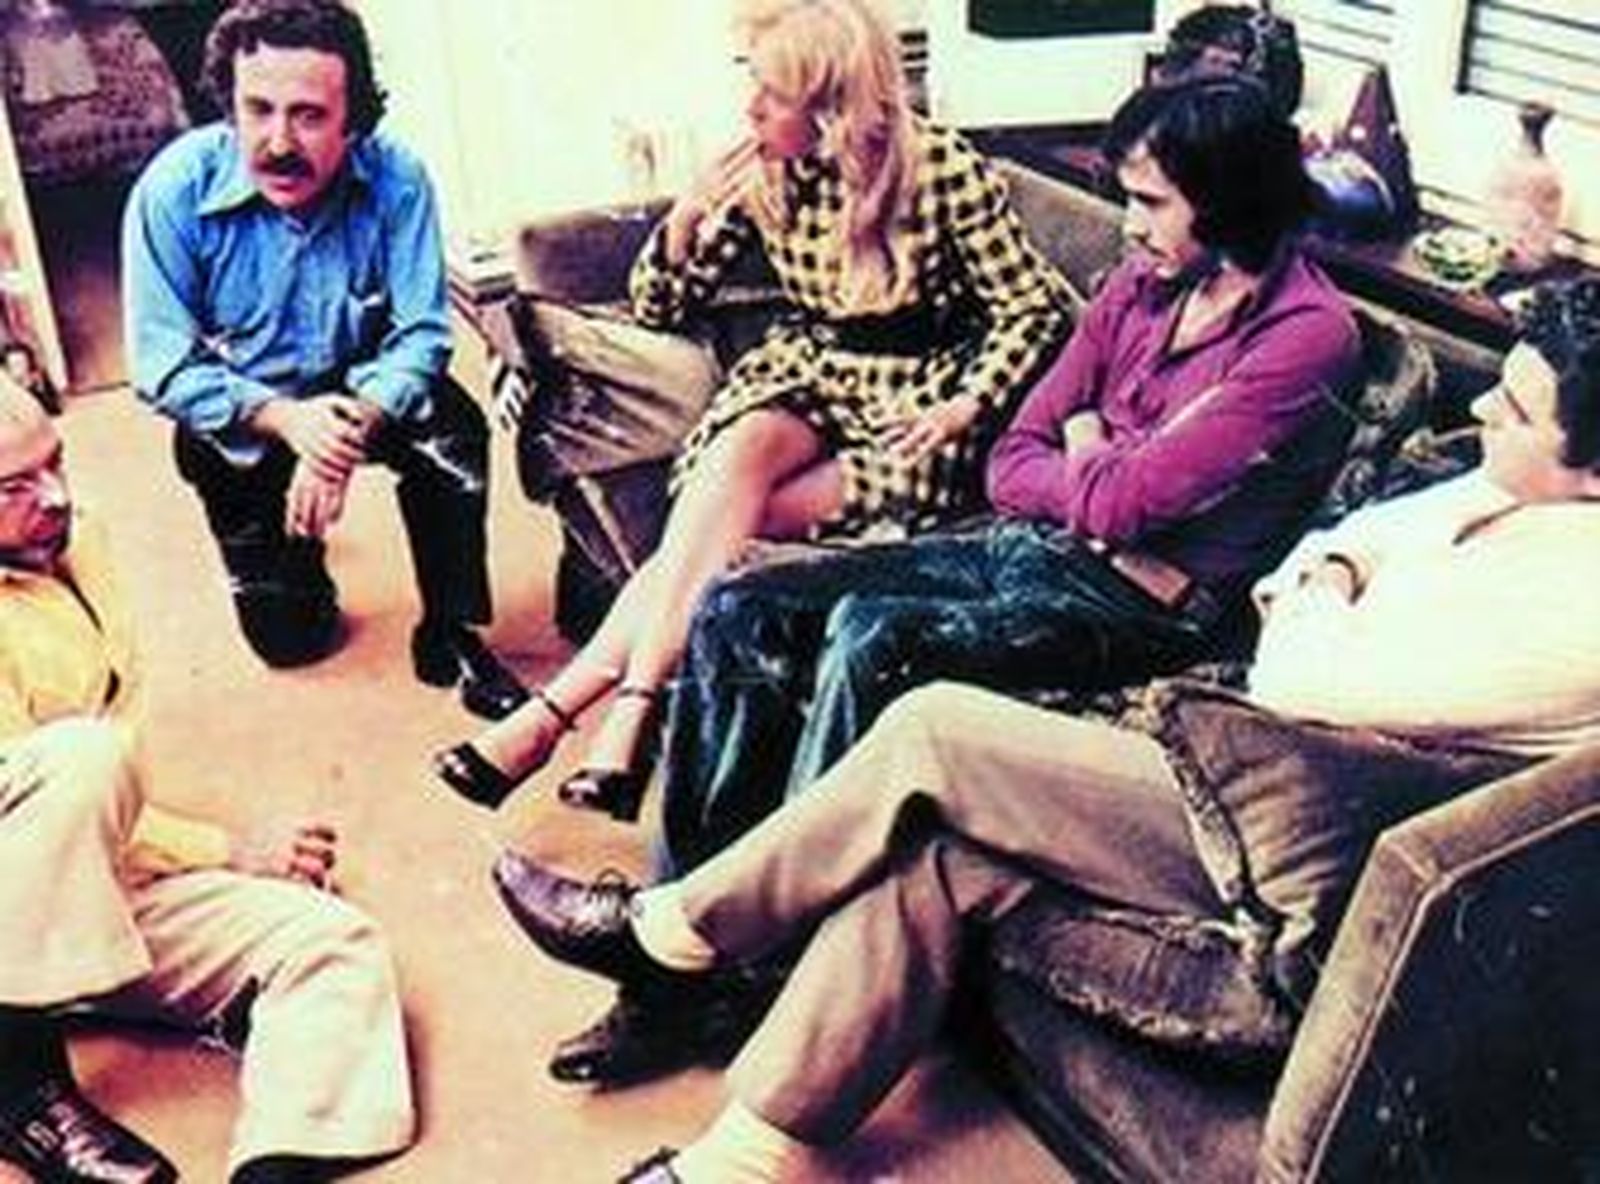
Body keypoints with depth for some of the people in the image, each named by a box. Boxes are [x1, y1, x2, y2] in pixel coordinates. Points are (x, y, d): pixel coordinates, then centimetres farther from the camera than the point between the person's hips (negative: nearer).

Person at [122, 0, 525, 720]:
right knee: (289, 636, 6)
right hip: (237, 420, 0)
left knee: (454, 431, -33)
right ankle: (298, 551, 43)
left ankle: (451, 636, -14)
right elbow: (164, 365, -21)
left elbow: (420, 334, -20)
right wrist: (284, 419, -37)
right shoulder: (173, 191, -24)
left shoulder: (395, 178, -23)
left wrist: (354, 424, -38)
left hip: (362, 388, 0)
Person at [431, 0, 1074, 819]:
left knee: (718, 518, -28)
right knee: (737, 457, -32)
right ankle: (628, 717, -35)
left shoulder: (942, 169, -11)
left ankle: (560, 706, -26)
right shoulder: (762, 175, 2)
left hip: (913, 401, -4)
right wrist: (687, 215, -11)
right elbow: (656, 308, 7)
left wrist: (968, 408, -18)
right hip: (807, 374, 4)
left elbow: (1038, 308, -7)